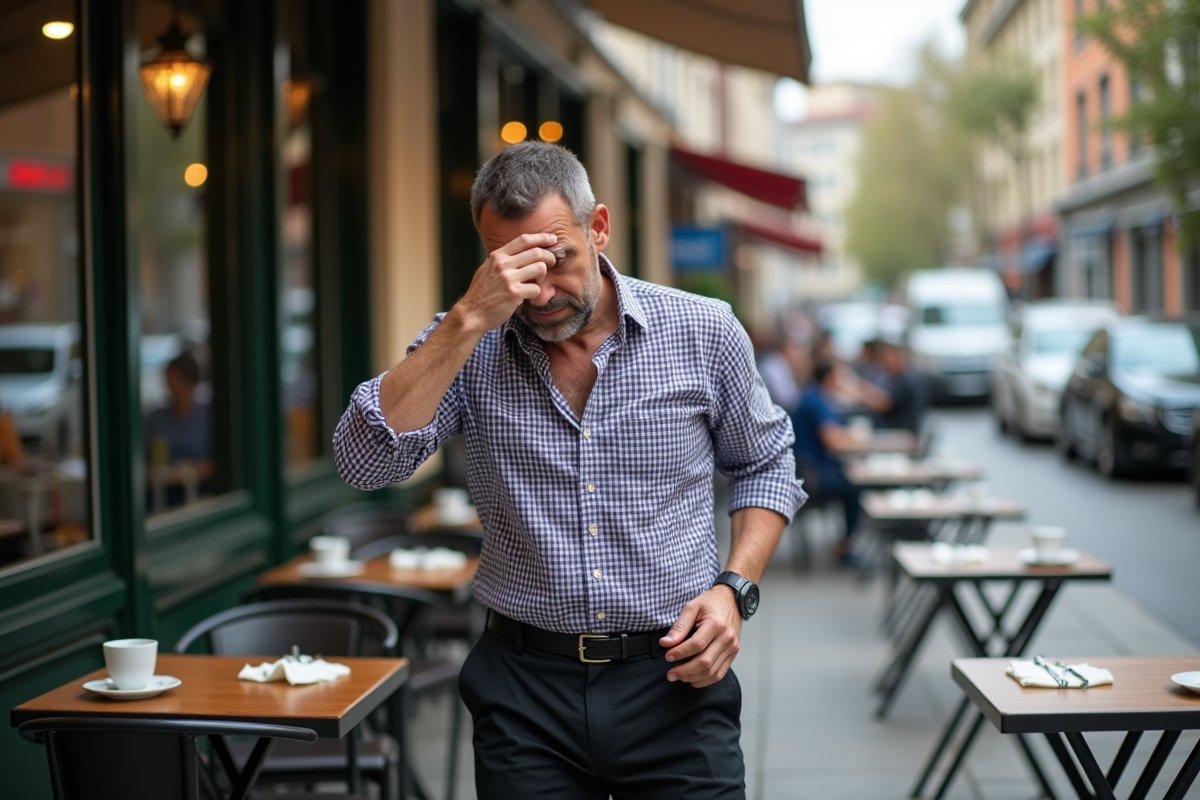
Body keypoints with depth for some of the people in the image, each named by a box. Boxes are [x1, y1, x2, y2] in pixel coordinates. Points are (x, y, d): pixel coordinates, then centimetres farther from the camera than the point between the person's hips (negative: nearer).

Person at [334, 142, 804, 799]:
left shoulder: (702, 333, -2)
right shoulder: (469, 349, -3)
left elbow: (763, 465, 12)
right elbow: (364, 461, -18)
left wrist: (734, 587, -4)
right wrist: (470, 319, -23)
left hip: (672, 678, 0)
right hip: (525, 688, 0)